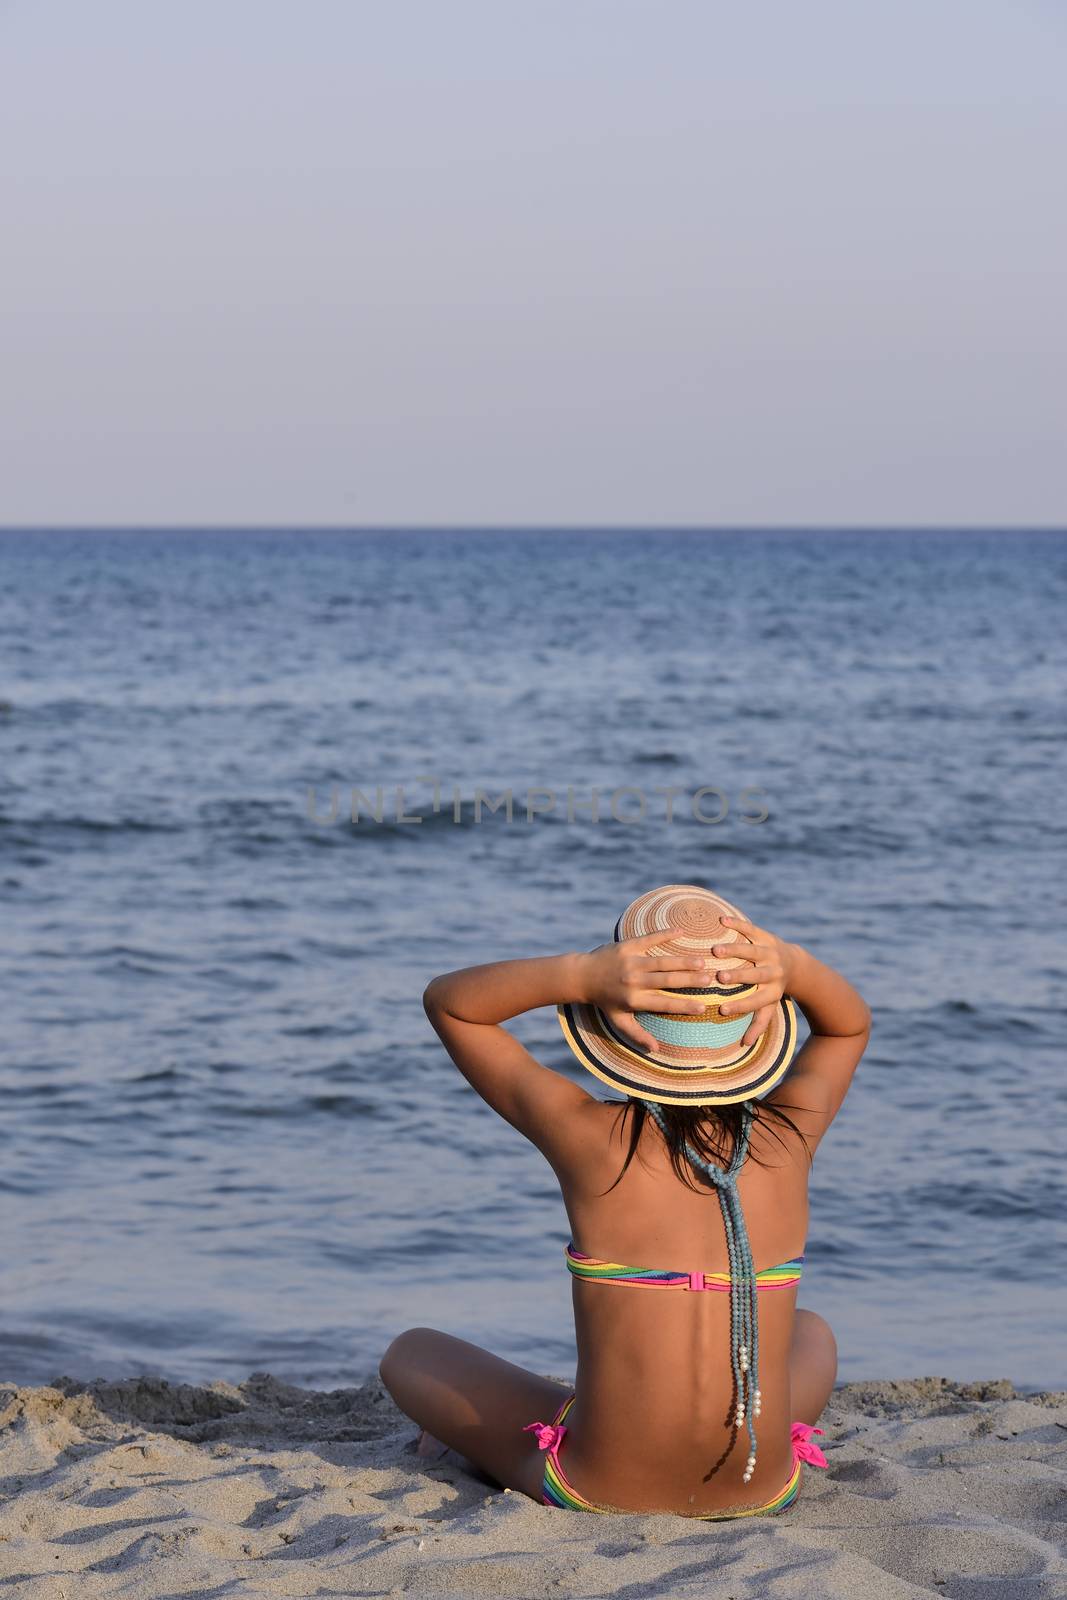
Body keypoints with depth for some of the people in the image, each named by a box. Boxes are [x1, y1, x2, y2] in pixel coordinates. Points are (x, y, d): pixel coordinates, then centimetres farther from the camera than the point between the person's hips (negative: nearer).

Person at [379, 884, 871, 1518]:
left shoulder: (591, 1138, -15)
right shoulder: (790, 1136, -9)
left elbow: (447, 1000, -1)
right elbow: (852, 1023, 15)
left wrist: (580, 973, -20)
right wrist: (795, 966, -10)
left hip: (600, 1492, -2)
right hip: (762, 1495, 3)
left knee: (411, 1353, 25)